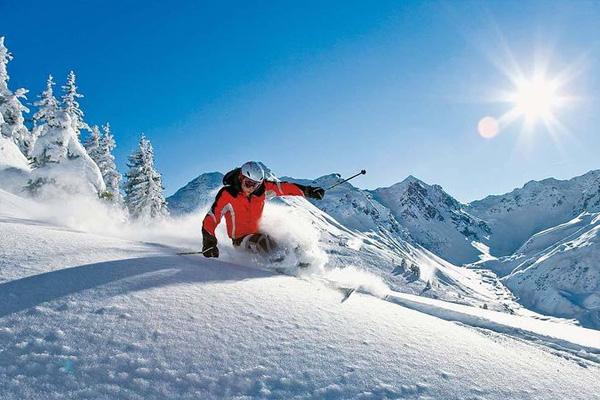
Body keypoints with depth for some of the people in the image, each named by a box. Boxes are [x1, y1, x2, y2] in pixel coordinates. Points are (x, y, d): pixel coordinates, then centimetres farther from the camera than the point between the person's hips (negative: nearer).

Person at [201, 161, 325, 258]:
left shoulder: (262, 188, -8)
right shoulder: (227, 195, -17)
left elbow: (284, 187, -1)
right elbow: (211, 219, -16)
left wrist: (308, 191, -3)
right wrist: (209, 243, -23)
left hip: (259, 233, 5)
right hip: (241, 239, -5)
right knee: (261, 241, -33)